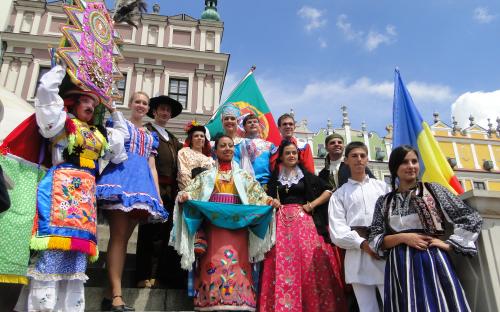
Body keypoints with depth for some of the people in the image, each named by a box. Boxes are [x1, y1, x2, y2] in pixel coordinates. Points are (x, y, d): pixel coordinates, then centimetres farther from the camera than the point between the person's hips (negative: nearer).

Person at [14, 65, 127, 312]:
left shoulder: (100, 134, 24)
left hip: (85, 191, 6)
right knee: (56, 237, -14)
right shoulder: (62, 120, 9)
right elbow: (46, 90, -1)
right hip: (61, 185, -6)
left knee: (77, 243, 1)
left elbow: (122, 133, 41)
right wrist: (60, 70, 14)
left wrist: (113, 111, 35)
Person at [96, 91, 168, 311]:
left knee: (124, 237, 2)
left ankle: (110, 294, 4)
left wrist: (158, 194, 12)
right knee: (118, 235, -14)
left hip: (142, 183, 5)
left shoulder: (150, 136, 26)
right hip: (121, 177, -5)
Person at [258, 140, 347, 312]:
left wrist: (311, 205, 0)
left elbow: (328, 191, 8)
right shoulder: (274, 177, 13)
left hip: (302, 221, 0)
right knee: (282, 263, -7)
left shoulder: (306, 175, 10)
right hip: (281, 222, 1)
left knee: (308, 260, -10)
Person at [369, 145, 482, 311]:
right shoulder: (384, 201, 8)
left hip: (432, 262, -1)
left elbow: (472, 219, 3)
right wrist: (402, 237, -11)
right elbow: (375, 240, 4)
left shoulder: (433, 190, 5)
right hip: (400, 267, 1)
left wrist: (449, 244, -5)